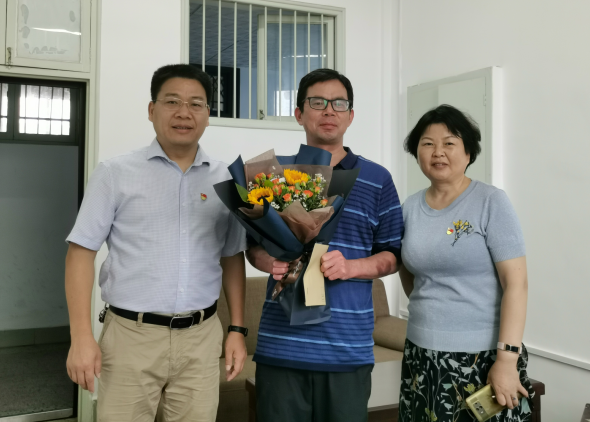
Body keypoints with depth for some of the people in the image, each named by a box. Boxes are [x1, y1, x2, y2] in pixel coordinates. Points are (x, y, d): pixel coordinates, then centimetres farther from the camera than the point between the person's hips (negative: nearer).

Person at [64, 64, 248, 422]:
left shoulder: (226, 179, 6)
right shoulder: (115, 173, -2)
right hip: (131, 335, -2)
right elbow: (82, 252, -2)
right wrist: (82, 337, -9)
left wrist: (238, 329, 7)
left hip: (201, 338, 3)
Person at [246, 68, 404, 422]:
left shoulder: (377, 180, 5)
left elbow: (393, 256, 6)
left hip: (349, 347, 0)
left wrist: (350, 267, -13)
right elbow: (253, 245, 12)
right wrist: (270, 263, -10)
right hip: (281, 343, 1)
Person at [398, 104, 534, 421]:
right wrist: (427, 314, 13)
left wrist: (507, 358, -18)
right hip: (422, 354, 4)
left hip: (482, 356, -4)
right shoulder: (411, 207, 5)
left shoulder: (491, 202, -8)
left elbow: (516, 282, -12)